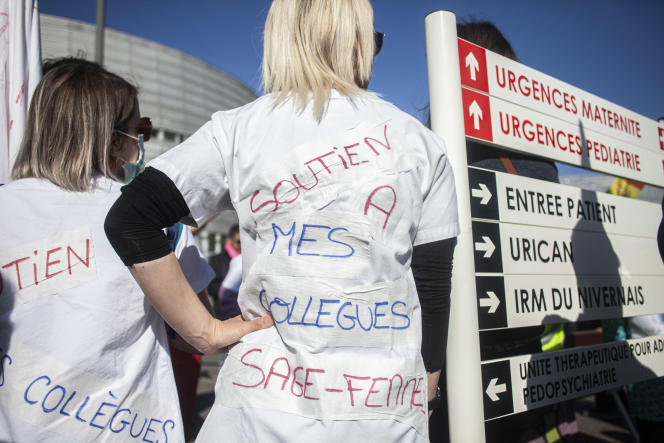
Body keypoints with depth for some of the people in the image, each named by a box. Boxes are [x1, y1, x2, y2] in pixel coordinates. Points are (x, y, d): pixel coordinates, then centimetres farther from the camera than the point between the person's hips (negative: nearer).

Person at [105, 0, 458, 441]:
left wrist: (204, 331, -1)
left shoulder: (240, 129, -1)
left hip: (264, 406, 0)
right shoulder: (420, 143, 1)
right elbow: (432, 288, 1)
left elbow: (130, 220, -5)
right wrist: (424, 401, 13)